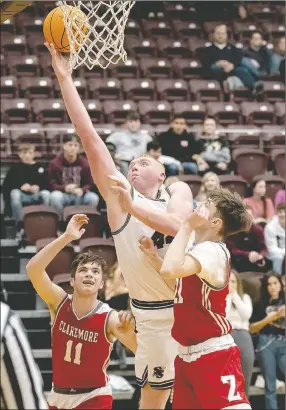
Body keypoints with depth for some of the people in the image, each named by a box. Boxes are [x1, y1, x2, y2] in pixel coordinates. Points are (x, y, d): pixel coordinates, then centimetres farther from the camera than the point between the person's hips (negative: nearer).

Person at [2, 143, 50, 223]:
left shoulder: (39, 168, 10)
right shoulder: (15, 168, 5)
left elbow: (46, 184, 7)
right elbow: (6, 185, -1)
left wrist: (38, 187, -16)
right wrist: (20, 187, -17)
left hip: (37, 196, 1)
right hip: (22, 196, -1)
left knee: (46, 193, -30)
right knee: (15, 193, -35)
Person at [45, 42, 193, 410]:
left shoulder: (178, 191, 4)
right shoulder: (119, 194, 0)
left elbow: (177, 225, -19)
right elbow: (89, 135, -6)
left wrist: (132, 207, -28)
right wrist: (64, 78, -11)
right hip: (155, 314, -1)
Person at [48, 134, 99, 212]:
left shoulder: (84, 163, -2)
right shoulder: (55, 163, -5)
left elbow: (89, 183, 0)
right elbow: (52, 184, -6)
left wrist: (82, 190, -24)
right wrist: (64, 188, -26)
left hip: (79, 195, 2)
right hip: (63, 195, -1)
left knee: (93, 198, -30)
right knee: (55, 196, -37)